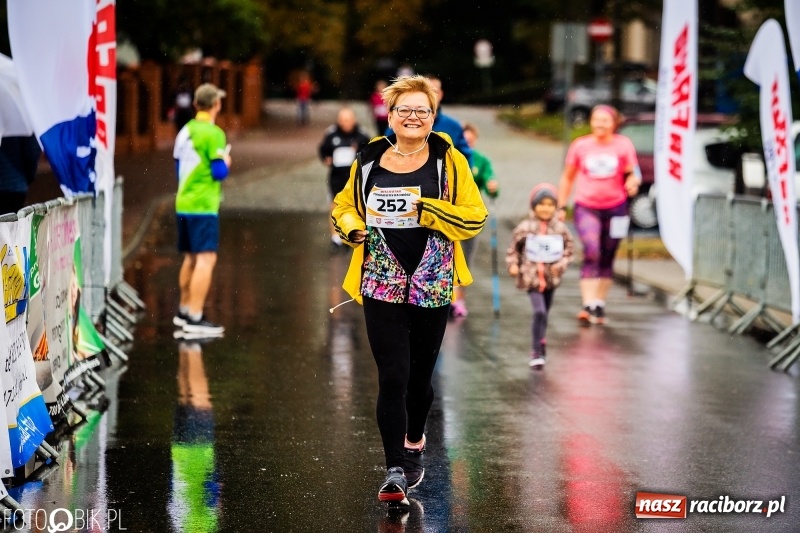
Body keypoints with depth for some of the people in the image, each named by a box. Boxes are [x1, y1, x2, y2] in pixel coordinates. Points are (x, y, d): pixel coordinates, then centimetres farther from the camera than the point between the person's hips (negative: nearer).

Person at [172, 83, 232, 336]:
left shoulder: (185, 131, 11)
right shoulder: (213, 133, -13)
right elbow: (219, 172, -16)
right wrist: (226, 162, 3)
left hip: (183, 203, 8)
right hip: (203, 206, -8)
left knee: (191, 258, 19)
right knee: (206, 259, -9)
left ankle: (184, 311, 29)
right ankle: (195, 318, -14)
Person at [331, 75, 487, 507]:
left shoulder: (448, 161, -1)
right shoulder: (368, 162, 4)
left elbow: (475, 217, -4)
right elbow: (343, 207, 18)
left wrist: (430, 209, -18)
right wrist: (352, 228, -4)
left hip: (432, 286, 0)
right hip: (381, 285, 0)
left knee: (420, 374, 13)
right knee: (392, 376, -8)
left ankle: (414, 441, 41)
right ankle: (396, 471, -5)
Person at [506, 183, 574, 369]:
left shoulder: (560, 228, 0)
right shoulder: (525, 228, -5)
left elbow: (568, 250, 7)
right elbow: (514, 249, 4)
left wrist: (562, 264, -10)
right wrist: (513, 264, -11)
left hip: (551, 278, 3)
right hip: (531, 277, -3)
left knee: (544, 314, 15)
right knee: (539, 312, -17)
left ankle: (539, 344, 36)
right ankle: (537, 352, -11)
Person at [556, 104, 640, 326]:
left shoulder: (623, 145, 1)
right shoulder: (580, 146, 3)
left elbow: (632, 173, 4)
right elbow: (567, 178, 10)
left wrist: (633, 182, -20)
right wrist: (561, 206, 7)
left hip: (615, 208, 1)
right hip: (586, 207, -1)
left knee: (607, 258, 9)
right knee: (591, 253, -19)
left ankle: (599, 305, 22)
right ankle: (588, 306, -25)